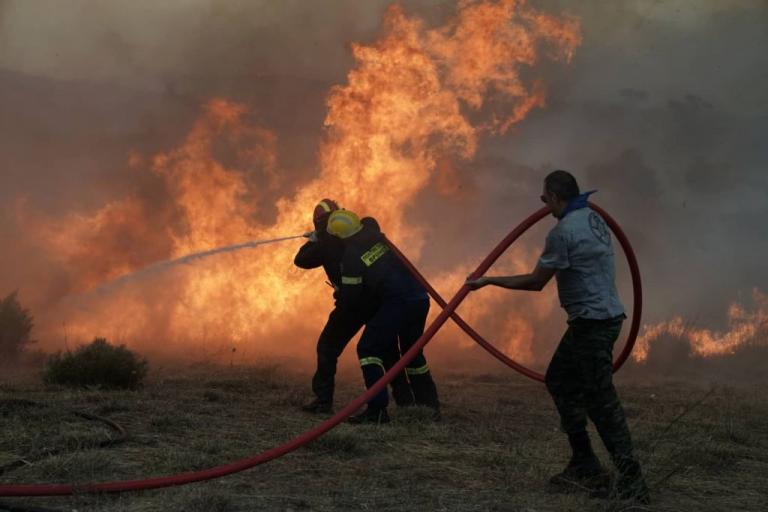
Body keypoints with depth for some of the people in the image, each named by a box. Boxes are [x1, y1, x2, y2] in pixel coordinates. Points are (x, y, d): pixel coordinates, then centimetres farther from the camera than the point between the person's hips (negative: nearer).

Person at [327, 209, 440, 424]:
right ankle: (429, 405, 30)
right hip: (420, 298, 8)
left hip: (398, 303, -8)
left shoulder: (350, 257, -8)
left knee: (368, 349, -2)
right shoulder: (376, 237, 12)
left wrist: (340, 302, 22)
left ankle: (377, 409, -10)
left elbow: (350, 299, -2)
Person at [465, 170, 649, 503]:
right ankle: (584, 464, 20)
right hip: (602, 316, 10)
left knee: (600, 398, -9)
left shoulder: (563, 232, -16)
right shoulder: (592, 218, 12)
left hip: (593, 322, -10)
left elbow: (536, 282, -11)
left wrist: (489, 281, -3)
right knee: (560, 381, 18)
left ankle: (630, 480, -10)